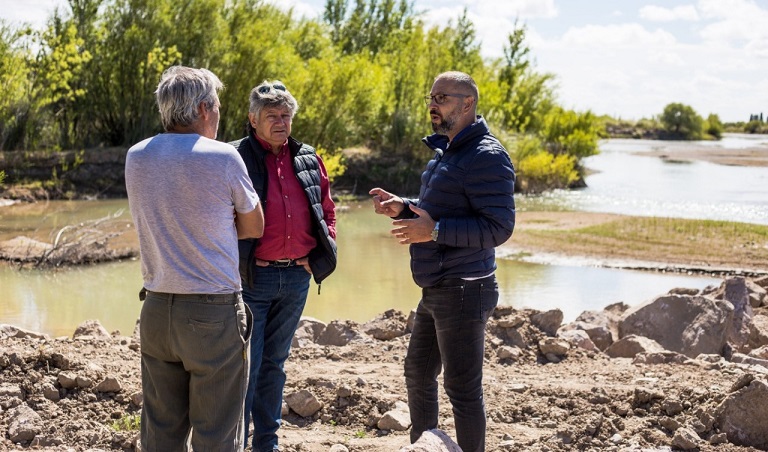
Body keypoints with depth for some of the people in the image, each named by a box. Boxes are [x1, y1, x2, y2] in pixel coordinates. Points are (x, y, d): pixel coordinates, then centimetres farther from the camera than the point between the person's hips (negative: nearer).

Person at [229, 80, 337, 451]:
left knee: (275, 363, 15)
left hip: (296, 277, 5)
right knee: (246, 365, -2)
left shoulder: (308, 160, 9)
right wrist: (235, 260, -10)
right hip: (252, 277, -5)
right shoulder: (235, 158, -7)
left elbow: (327, 210, 17)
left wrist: (321, 252, 5)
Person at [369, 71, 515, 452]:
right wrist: (402, 207, 7)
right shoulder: (446, 152, 15)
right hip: (436, 290, 11)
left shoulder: (486, 157, -17)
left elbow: (498, 227, -23)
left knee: (462, 387, -2)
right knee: (418, 373, 21)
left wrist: (433, 230, -26)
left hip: (462, 292, -11)